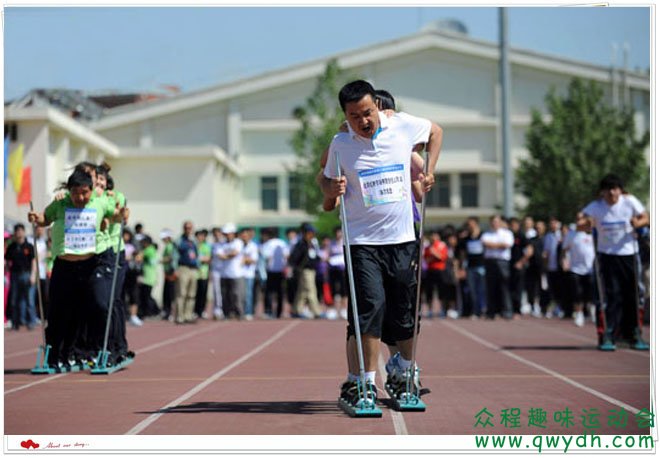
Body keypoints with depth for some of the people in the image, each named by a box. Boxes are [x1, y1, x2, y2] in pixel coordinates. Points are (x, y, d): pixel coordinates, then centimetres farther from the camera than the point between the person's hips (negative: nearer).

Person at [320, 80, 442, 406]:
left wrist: (428, 171, 9)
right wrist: (332, 188, -12)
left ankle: (403, 372, 31)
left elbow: (435, 132, 19)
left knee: (405, 312, 10)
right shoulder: (340, 144, -3)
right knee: (370, 306, -16)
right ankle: (364, 382, -10)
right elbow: (326, 182, 11)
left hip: (402, 238, 2)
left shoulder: (403, 126, -1)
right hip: (362, 241, -2)